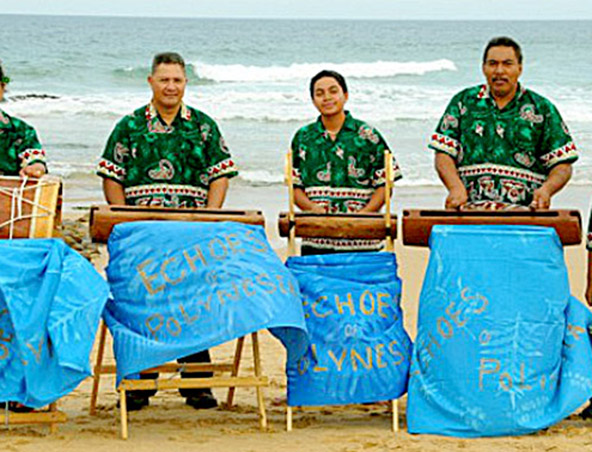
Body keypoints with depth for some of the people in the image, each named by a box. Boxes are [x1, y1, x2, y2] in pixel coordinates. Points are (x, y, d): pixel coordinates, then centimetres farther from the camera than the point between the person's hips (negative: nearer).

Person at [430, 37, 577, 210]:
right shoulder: (463, 102, 15)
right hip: (469, 208, 1)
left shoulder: (542, 109, 12)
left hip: (524, 210, 0)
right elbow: (444, 153, 9)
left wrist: (546, 189, -10)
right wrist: (456, 188, -9)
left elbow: (562, 164, 11)